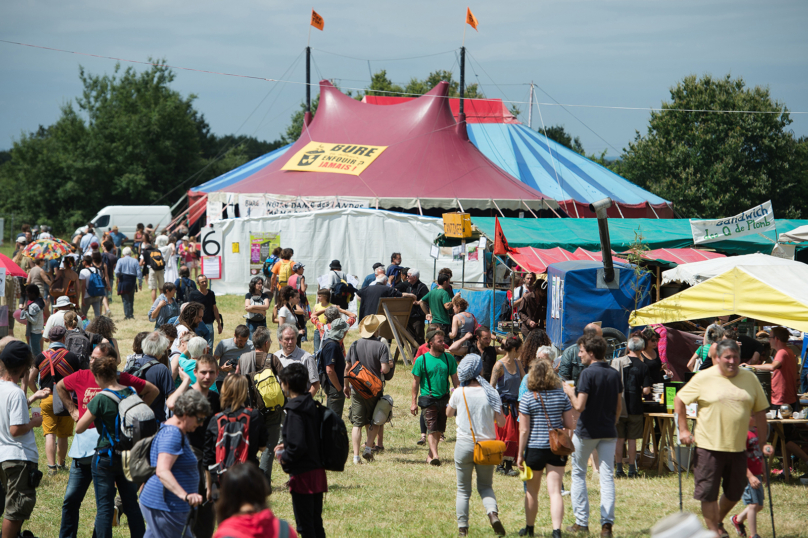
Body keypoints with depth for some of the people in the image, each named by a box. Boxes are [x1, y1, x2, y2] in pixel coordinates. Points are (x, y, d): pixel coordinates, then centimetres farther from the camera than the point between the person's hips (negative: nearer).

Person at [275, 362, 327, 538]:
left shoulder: (295, 411, -18)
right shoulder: (311, 405, 8)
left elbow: (298, 446, -24)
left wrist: (284, 457, -6)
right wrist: (286, 445, 14)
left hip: (303, 475, -9)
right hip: (318, 470, 9)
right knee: (316, 522, 15)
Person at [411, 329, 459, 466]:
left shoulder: (449, 358, 5)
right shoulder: (421, 360, -5)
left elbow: (454, 379, 11)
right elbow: (416, 381, 0)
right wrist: (414, 402, -2)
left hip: (444, 399, 4)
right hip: (428, 398, -4)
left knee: (439, 429, 8)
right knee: (432, 429, -13)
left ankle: (430, 455, 21)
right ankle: (434, 456, -20)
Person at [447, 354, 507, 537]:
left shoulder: (459, 393, -6)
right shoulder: (490, 393, -4)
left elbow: (448, 413, 13)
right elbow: (501, 422, -2)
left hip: (465, 445, -1)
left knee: (463, 489, 11)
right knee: (485, 486, 15)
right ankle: (493, 512, -12)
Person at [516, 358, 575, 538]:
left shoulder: (527, 398, -6)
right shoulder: (561, 395, 1)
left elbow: (524, 430, -8)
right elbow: (570, 425, 3)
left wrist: (520, 454, -1)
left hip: (535, 448, -1)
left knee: (532, 491, 16)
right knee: (555, 491, -3)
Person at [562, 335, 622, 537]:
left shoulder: (588, 374, -14)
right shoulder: (614, 374, 6)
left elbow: (579, 406, -19)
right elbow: (619, 405, 13)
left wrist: (570, 392, -2)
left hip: (586, 431, -5)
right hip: (608, 432, 5)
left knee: (578, 474, 10)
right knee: (607, 476, 3)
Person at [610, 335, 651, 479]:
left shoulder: (617, 362, -2)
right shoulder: (644, 366, -5)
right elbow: (646, 390, -9)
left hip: (618, 406, 1)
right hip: (635, 407, -1)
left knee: (619, 439, 7)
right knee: (632, 440, 6)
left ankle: (619, 469, 8)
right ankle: (632, 470, 9)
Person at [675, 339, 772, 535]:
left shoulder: (750, 379, 5)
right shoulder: (704, 378, -4)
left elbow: (759, 411, 12)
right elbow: (679, 400, 3)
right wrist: (683, 430, -2)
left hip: (738, 447, 4)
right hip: (709, 447, -3)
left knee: (735, 493, 12)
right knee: (708, 493, -2)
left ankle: (718, 521, 36)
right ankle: (713, 531, 9)